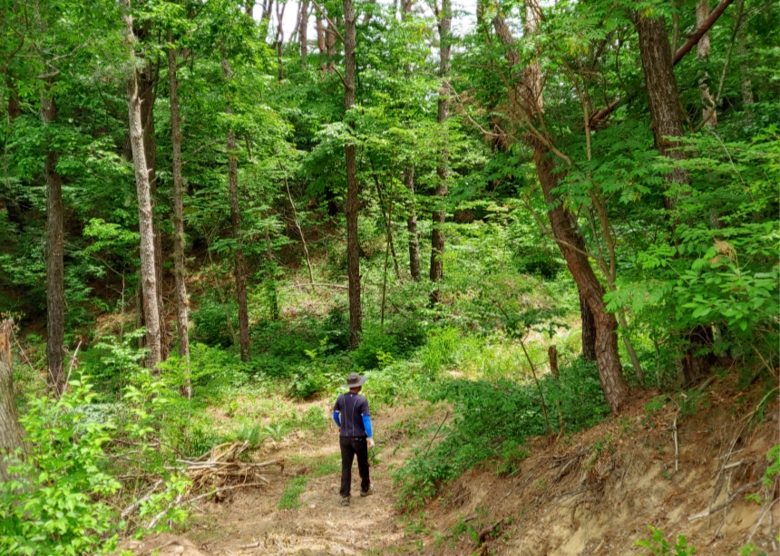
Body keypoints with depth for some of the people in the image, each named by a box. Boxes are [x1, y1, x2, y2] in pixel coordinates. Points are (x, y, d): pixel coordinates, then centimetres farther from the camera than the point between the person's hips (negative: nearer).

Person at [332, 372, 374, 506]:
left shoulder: (341, 398, -2)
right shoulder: (362, 400, -15)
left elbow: (335, 415, 11)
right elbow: (366, 419, -17)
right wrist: (370, 437, -14)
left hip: (344, 438, 3)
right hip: (359, 438, -3)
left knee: (346, 467, 6)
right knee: (363, 464, 18)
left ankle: (345, 496, 2)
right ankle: (365, 489, 35)